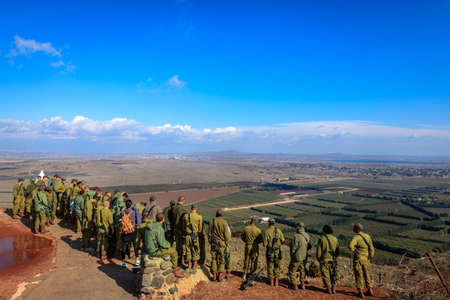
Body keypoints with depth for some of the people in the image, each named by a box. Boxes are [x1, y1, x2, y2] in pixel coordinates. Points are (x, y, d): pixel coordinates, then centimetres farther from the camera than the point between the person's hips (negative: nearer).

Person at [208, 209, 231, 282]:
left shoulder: (212, 221, -2)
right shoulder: (224, 222, -14)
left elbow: (209, 233, 7)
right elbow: (227, 234, -11)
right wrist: (227, 243, 1)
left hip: (214, 243, 3)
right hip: (222, 244, -3)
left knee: (214, 259, 12)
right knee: (222, 259, 6)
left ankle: (214, 275, 16)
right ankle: (220, 275, 9)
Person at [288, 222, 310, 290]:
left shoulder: (296, 236, -23)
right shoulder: (307, 236, -2)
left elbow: (294, 247, -18)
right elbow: (308, 246, 8)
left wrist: (292, 254, -1)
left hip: (297, 257, -7)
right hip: (304, 257, 7)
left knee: (292, 271, 9)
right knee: (302, 270, 21)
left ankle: (295, 285, 13)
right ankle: (302, 285, 28)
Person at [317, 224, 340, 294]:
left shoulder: (321, 239, -9)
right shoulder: (335, 239, 0)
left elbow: (318, 252, -9)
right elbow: (338, 252, 7)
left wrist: (319, 259, 9)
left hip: (324, 260, -3)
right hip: (333, 261, 3)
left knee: (325, 275, 11)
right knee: (333, 275, 18)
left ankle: (329, 289, 15)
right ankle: (333, 289, 17)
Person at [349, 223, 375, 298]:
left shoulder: (356, 237, -17)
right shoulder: (367, 236, 1)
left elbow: (351, 245, -34)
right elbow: (371, 248, 5)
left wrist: (352, 251, -14)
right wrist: (370, 258, 14)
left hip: (358, 259, -5)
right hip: (366, 259, 6)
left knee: (359, 275, 6)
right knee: (366, 274, 21)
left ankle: (360, 292, 11)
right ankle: (370, 290, 27)